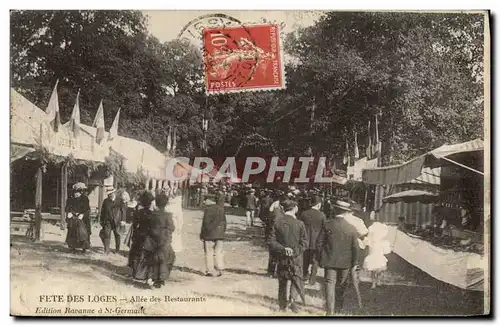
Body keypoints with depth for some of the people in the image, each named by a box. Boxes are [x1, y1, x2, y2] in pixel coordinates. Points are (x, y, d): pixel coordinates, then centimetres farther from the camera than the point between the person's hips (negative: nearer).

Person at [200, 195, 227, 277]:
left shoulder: (208, 209, -10)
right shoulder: (221, 210, 5)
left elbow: (205, 223, -11)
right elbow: (224, 223, 11)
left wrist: (202, 234, -3)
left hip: (209, 234, -4)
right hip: (220, 235, 4)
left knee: (209, 253, 4)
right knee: (218, 252, 11)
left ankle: (210, 271, 6)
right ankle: (219, 270, 12)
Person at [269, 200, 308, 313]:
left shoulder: (277, 223, -4)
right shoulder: (299, 224, -10)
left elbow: (272, 242, -7)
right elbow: (304, 243, -10)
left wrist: (283, 249, -10)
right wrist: (295, 251, -7)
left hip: (282, 257, 2)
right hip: (296, 258, -2)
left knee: (282, 282, 16)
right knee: (296, 279, 10)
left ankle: (282, 306, 22)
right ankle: (293, 300, -13)